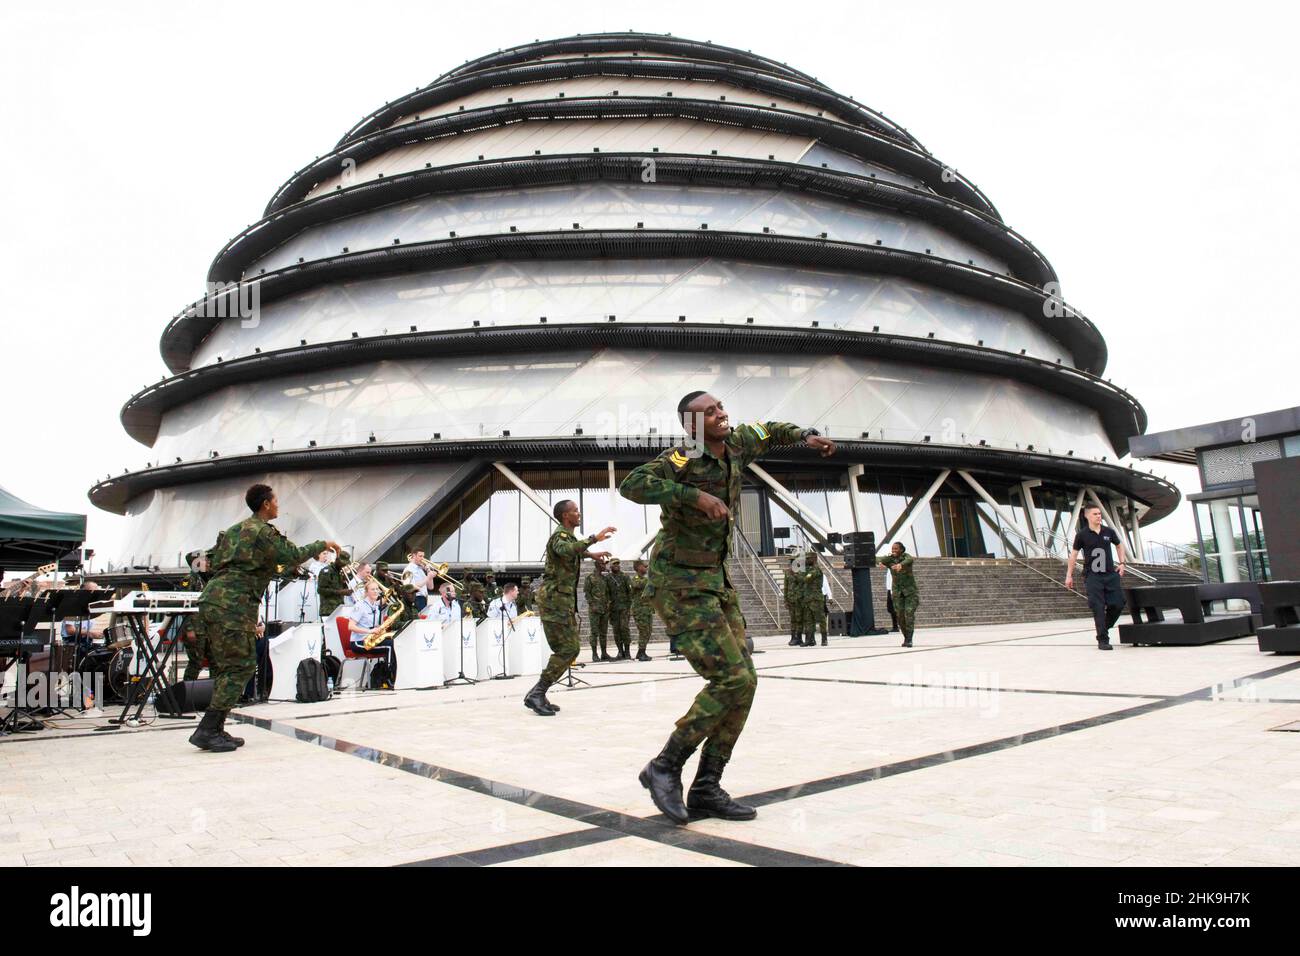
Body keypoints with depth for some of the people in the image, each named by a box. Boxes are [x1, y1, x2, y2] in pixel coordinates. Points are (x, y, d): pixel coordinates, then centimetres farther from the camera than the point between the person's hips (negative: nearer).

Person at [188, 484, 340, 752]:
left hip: (211, 601, 10)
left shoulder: (234, 530, 23)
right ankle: (207, 730, -9)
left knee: (225, 667, 14)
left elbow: (214, 562, 25)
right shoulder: (264, 532, -5)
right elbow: (293, 556, -7)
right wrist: (323, 544, 6)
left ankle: (215, 729, 15)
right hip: (232, 606, -9)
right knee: (241, 665, -6)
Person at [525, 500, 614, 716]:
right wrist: (594, 538, -38)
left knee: (570, 649, 9)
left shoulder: (567, 535, 18)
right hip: (554, 599, -10)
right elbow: (565, 550, -37)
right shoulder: (560, 535, -11)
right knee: (567, 649, -13)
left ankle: (539, 694, 12)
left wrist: (591, 554, 37)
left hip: (563, 600, 10)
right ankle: (536, 693, -11)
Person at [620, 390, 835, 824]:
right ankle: (665, 768, 1)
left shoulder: (735, 444, 6)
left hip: (715, 580, 8)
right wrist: (696, 495, -34)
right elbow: (632, 485, -32)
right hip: (680, 584, -8)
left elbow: (769, 431, 28)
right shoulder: (683, 459, -16)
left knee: (743, 680, 2)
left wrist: (806, 436, 10)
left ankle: (706, 788, 11)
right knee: (732, 679, -15)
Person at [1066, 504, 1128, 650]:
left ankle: (1105, 627, 26)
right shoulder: (1082, 535, -3)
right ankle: (1102, 640, 0)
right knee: (1098, 608, -7)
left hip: (1111, 574, 3)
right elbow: (1074, 554, 5)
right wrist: (1069, 575, 5)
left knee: (1118, 604, -1)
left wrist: (1122, 563, 13)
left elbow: (1119, 545, 24)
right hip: (1092, 576, -3)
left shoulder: (1109, 532, 5)